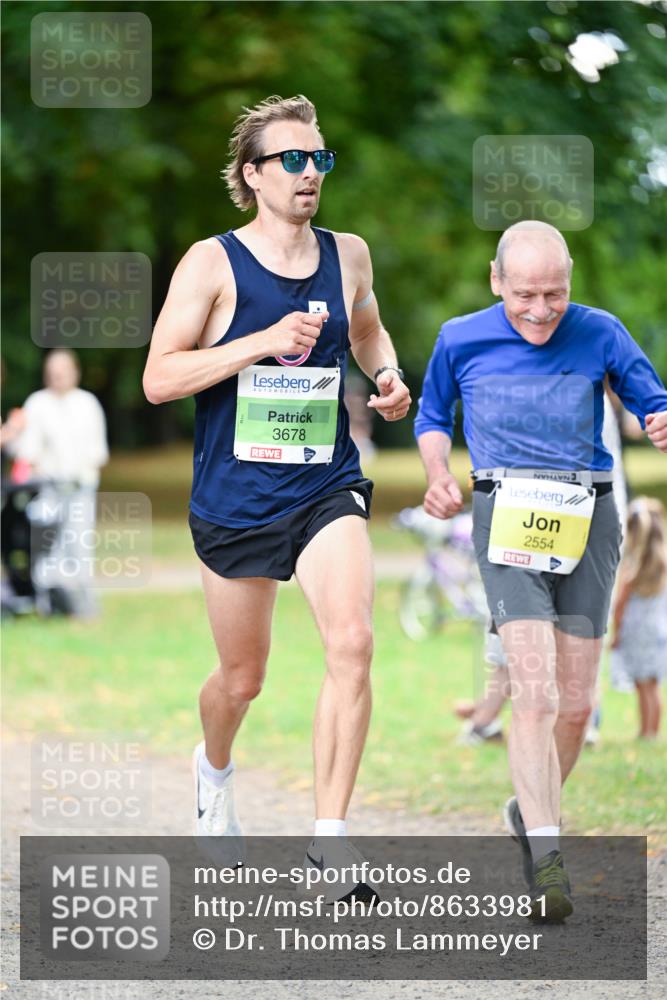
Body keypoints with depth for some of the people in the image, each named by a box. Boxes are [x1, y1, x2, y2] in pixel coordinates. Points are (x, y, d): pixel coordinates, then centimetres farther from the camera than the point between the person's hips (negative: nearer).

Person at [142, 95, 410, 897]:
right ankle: (214, 770, 48)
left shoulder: (348, 256, 6)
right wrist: (264, 342, -22)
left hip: (327, 490, 2)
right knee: (242, 678, 12)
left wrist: (387, 376, 5)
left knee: (352, 642, -22)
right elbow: (158, 379, -13)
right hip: (234, 497, -2)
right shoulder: (212, 263, -7)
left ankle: (329, 836, -17)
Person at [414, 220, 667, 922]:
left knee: (576, 701, 5)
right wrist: (438, 479, 0)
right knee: (535, 690, -16)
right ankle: (545, 861, -18)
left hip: (588, 517, 2)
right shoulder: (461, 340, 3)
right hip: (507, 514, -2)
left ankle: (531, 810, 31)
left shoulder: (598, 333, 2)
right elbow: (432, 416, 18)